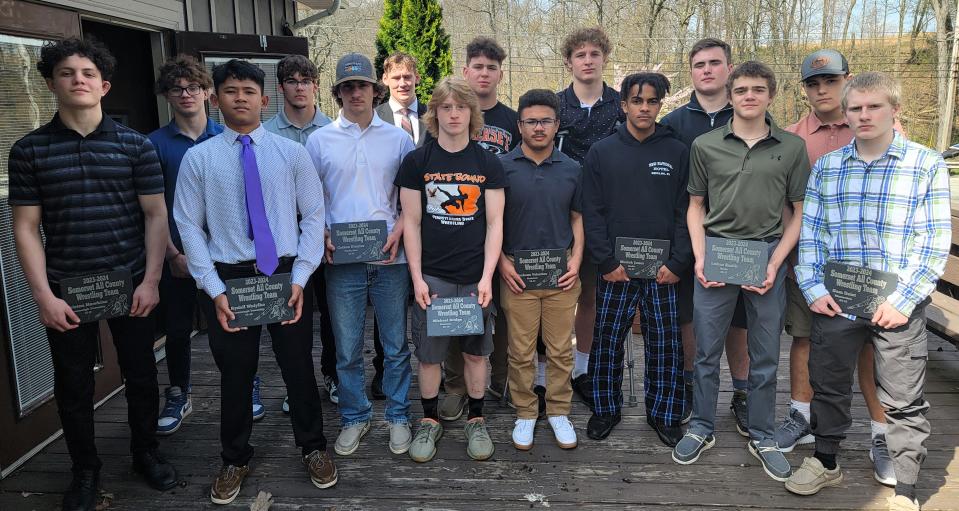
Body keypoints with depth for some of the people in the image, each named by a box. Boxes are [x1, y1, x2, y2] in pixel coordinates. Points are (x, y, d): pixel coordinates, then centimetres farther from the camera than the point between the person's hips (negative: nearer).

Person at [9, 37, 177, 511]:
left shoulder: (136, 145, 0)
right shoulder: (29, 150, 0)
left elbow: (155, 215, 0)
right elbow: (26, 228, 0)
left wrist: (150, 282, -7)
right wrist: (43, 296, -7)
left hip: (131, 283, 0)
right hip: (66, 289, 0)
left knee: (140, 374, 11)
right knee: (73, 384, 11)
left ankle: (145, 452, 33)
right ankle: (85, 468, 31)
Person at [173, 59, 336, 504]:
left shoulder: (291, 153, 0)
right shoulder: (198, 158, 0)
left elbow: (313, 216, 0)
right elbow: (189, 226, -1)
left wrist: (299, 277, -8)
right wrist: (214, 289, -7)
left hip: (286, 274, 0)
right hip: (228, 278, 0)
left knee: (298, 367, 12)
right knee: (235, 374, 13)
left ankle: (313, 448, 35)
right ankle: (235, 460, 34)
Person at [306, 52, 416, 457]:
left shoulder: (398, 138, 5)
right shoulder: (319, 140, 5)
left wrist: (400, 229, -9)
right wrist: (320, 233, -7)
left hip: (390, 257, 0)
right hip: (341, 259, 0)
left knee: (396, 345, 9)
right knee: (347, 348, 9)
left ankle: (398, 416, 25)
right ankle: (354, 417, 26)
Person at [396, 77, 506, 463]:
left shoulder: (488, 163, 2)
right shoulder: (417, 162, 1)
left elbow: (494, 223, 1)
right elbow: (411, 222, 0)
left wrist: (487, 278, -8)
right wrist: (417, 279, -6)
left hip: (475, 277, 1)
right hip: (431, 276, 0)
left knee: (476, 352, 9)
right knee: (429, 354, 7)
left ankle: (476, 420, 27)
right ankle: (429, 420, 26)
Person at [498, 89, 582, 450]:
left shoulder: (571, 169, 6)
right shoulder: (502, 167, -1)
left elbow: (577, 217, 12)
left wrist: (576, 260, -1)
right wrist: (501, 262, -6)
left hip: (561, 272, 2)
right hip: (517, 272, -2)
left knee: (561, 349, 8)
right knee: (521, 351, 5)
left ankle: (558, 411, 23)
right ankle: (525, 414, 20)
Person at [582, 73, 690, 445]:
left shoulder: (677, 152, 5)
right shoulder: (601, 152, 4)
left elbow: (685, 212, 2)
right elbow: (592, 212, 0)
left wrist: (678, 262, -7)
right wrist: (606, 262, -8)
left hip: (663, 270, 0)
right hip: (616, 269, 0)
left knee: (665, 346, 6)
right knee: (606, 343, 7)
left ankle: (664, 413, 22)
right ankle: (605, 409, 24)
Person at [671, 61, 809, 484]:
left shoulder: (792, 147, 3)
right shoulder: (705, 145, 3)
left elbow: (800, 213, 5)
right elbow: (695, 207, 9)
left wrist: (775, 262, -7)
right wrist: (700, 257, -4)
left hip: (767, 255, 0)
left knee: (765, 357, 10)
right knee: (706, 351, 8)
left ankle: (762, 437, 27)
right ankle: (702, 429, 25)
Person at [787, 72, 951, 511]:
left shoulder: (927, 165, -1)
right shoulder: (825, 167, 7)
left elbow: (934, 241, -6)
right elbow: (809, 233, 5)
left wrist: (903, 300, -14)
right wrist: (813, 288, -5)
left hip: (898, 304, -2)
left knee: (903, 400, 7)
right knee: (828, 385, 14)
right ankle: (826, 462, 35)